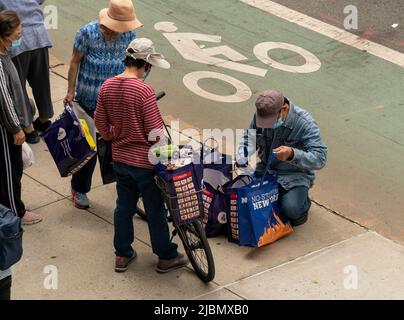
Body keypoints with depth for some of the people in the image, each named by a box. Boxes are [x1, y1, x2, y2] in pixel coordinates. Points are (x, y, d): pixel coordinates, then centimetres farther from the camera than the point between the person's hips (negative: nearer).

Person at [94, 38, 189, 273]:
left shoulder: (107, 87, -5)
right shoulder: (144, 91, -24)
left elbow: (101, 123, 5)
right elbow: (155, 132, -21)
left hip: (120, 157, 6)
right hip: (144, 161, -6)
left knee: (124, 207, 19)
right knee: (156, 210, 9)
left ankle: (123, 254, 29)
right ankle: (166, 257, 22)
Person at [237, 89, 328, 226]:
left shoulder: (305, 124, -22)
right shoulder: (259, 116, -7)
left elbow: (320, 158, -25)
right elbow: (248, 140, 12)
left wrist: (292, 154, -42)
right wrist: (241, 158, -11)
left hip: (295, 175, -5)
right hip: (265, 170, 5)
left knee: (292, 209, -30)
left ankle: (303, 204, 10)